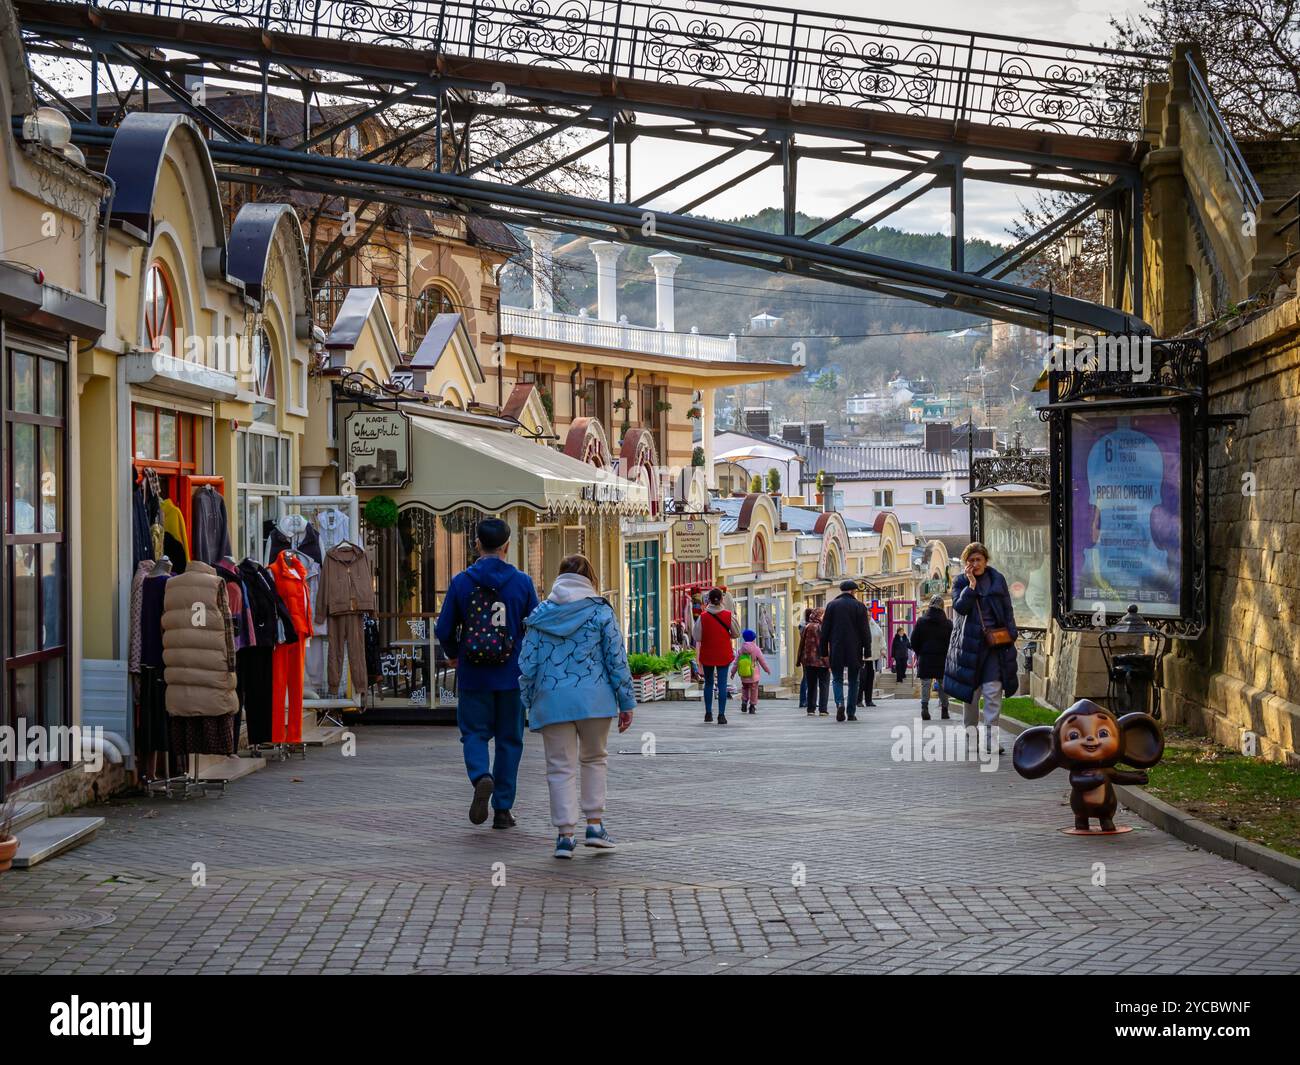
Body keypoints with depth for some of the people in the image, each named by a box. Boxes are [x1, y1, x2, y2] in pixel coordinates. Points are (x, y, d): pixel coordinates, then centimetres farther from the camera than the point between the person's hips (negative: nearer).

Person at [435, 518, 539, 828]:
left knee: (474, 733, 11)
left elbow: (444, 630, 0)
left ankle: (481, 777, -19)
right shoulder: (522, 582, -3)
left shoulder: (461, 582, -3)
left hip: (472, 676, 0)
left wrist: (454, 656, 21)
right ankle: (503, 808, 11)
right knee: (509, 739, 10)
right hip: (511, 676, 0)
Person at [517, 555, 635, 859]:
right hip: (594, 698, -1)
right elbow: (617, 659, 0)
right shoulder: (600, 611, 0)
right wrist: (626, 702, 5)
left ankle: (565, 834, 0)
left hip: (552, 700, 1)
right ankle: (595, 825, 11)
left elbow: (527, 663, 4)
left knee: (561, 767, 6)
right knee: (594, 759, 18)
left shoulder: (540, 615, 5)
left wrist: (528, 702, 12)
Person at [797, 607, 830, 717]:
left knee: (811, 686, 12)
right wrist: (829, 661, -9)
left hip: (808, 660, 5)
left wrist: (801, 660, 16)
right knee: (824, 685, 3)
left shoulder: (806, 627, 4)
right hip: (822, 661, -5)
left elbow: (802, 644, 9)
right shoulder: (822, 627, -11)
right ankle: (822, 709, -2)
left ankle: (811, 709, 10)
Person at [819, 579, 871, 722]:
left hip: (836, 651, 0)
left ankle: (839, 702, -16)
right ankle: (851, 713, 7)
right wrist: (867, 651, 1)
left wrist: (824, 651, 7)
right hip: (854, 651, 0)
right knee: (853, 681, 9)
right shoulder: (859, 606, 0)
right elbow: (865, 631, -3)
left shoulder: (832, 605, 3)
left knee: (837, 679, 9)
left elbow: (825, 630, 3)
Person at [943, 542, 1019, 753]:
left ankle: (990, 739, -8)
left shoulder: (998, 580, 8)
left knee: (993, 692, -8)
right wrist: (971, 584, -16)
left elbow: (1008, 611, 11)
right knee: (970, 693, 7)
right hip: (970, 644, 0)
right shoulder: (960, 583, 4)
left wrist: (1011, 635, 2)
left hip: (995, 643, 0)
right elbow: (960, 607, -13)